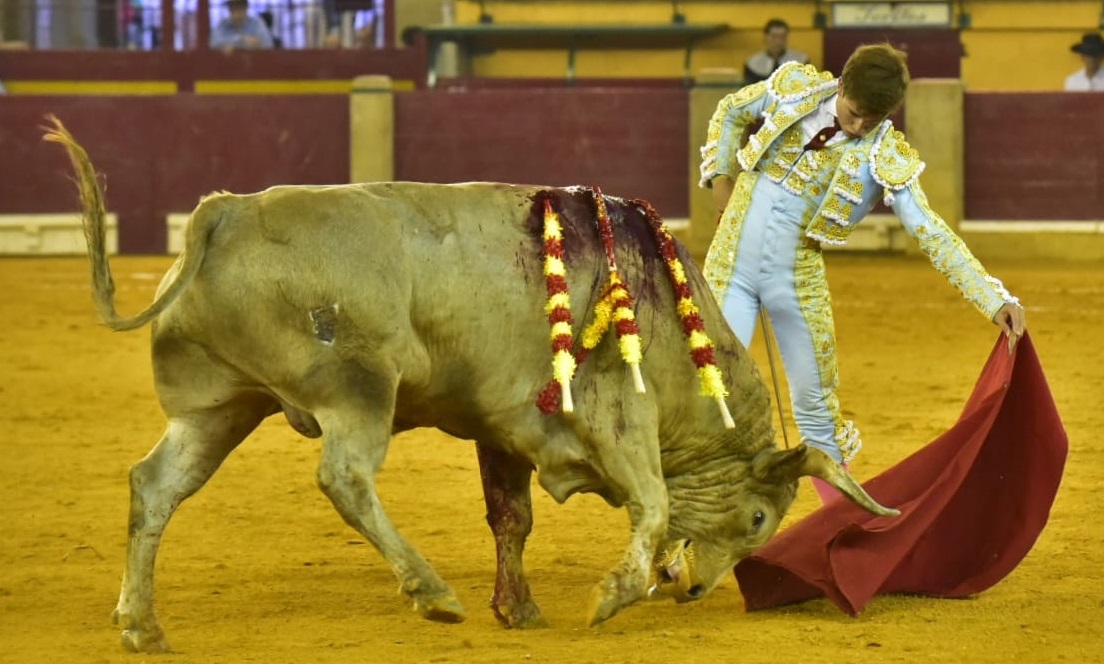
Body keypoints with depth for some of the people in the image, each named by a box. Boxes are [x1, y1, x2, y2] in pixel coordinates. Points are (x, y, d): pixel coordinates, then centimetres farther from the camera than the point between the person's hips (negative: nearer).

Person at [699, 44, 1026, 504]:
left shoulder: (885, 158, -13)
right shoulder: (793, 89, -8)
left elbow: (931, 232, -19)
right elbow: (730, 112, 12)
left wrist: (996, 299, -28)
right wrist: (720, 176, 2)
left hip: (796, 279, 0)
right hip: (732, 266, 0)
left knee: (815, 405, 9)